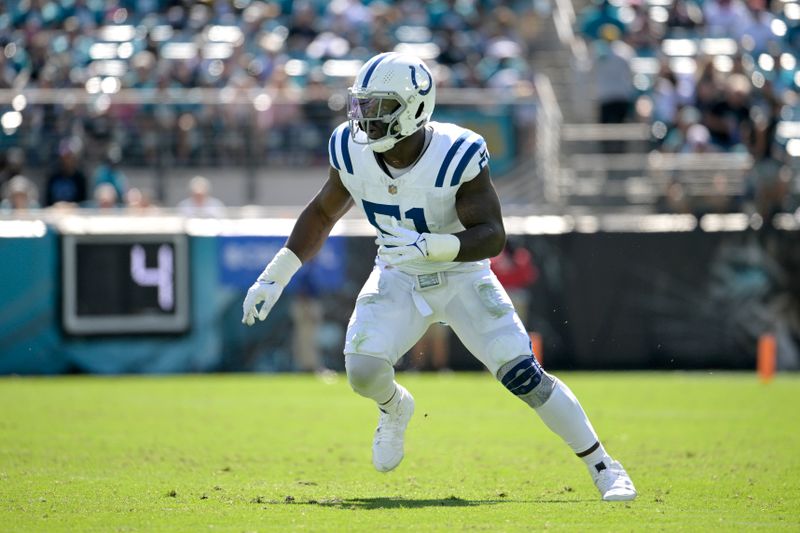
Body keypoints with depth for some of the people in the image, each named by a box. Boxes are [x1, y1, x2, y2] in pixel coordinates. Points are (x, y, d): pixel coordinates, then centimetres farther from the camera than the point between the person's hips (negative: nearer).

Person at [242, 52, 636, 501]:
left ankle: (602, 466, 2)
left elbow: (493, 236, -29)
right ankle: (395, 407, 20)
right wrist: (275, 276, 1)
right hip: (398, 279, 3)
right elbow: (323, 213, 4)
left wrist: (429, 246, -45)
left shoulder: (457, 155, -29)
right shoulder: (352, 151, -15)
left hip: (462, 278, -3)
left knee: (524, 375, -13)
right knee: (363, 369, -18)